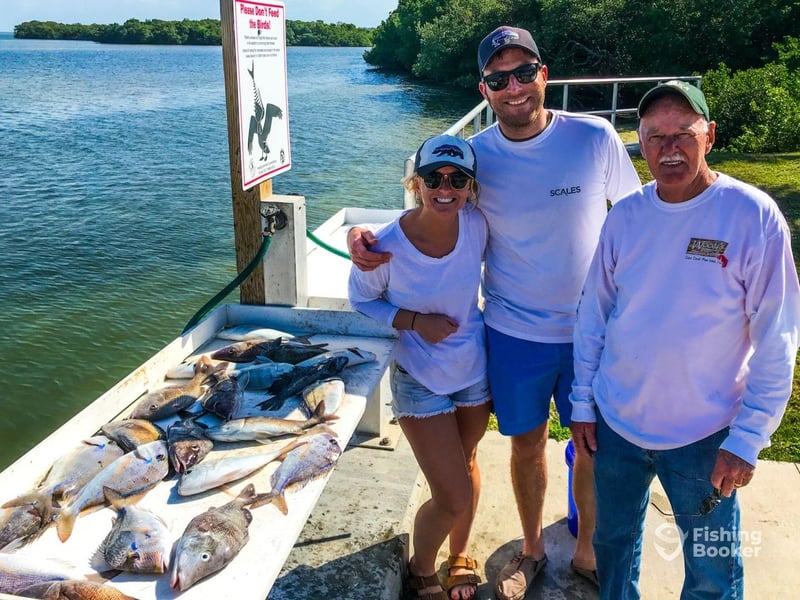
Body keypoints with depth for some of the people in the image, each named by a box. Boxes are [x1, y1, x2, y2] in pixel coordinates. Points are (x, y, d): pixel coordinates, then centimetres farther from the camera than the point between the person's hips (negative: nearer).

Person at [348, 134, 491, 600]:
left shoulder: (477, 224, -16)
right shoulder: (388, 247, -25)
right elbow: (361, 300, -8)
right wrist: (413, 321, -22)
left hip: (475, 368, 4)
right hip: (420, 381, -4)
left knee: (466, 464, 24)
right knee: (454, 498, -2)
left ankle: (460, 553, 52)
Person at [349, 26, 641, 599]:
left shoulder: (596, 137, -10)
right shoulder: (472, 157, -9)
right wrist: (371, 240, -20)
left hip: (592, 327, 0)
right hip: (515, 333, 0)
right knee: (527, 444, 16)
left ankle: (587, 550, 40)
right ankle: (532, 548, 42)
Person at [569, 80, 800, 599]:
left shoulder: (754, 216, -13)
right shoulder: (624, 216, -3)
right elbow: (593, 315, 4)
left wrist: (747, 439, -11)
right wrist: (582, 403, 5)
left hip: (704, 436, -3)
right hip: (615, 424, 3)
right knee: (613, 544, 21)